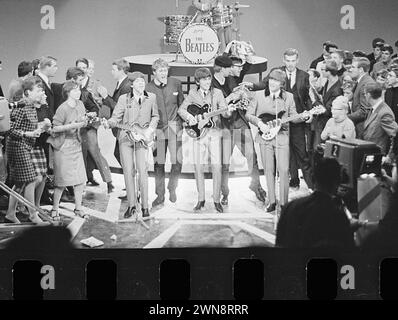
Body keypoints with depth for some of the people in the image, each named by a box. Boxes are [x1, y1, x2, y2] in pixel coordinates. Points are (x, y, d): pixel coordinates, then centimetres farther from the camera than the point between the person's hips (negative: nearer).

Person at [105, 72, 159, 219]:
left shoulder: (151, 97, 6)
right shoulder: (124, 99, 2)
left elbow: (155, 116, 15)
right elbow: (116, 118, 1)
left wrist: (150, 130, 0)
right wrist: (108, 123, -20)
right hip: (125, 137, 0)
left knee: (142, 171, -8)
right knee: (128, 171, 0)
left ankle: (145, 206, 0)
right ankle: (131, 205, 11)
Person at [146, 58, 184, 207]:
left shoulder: (176, 83, 3)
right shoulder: (148, 88, -2)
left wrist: (184, 121, 8)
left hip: (175, 127, 1)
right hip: (157, 128, -1)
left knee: (177, 161, -3)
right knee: (158, 163, 1)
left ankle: (172, 188, 21)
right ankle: (160, 195, 14)